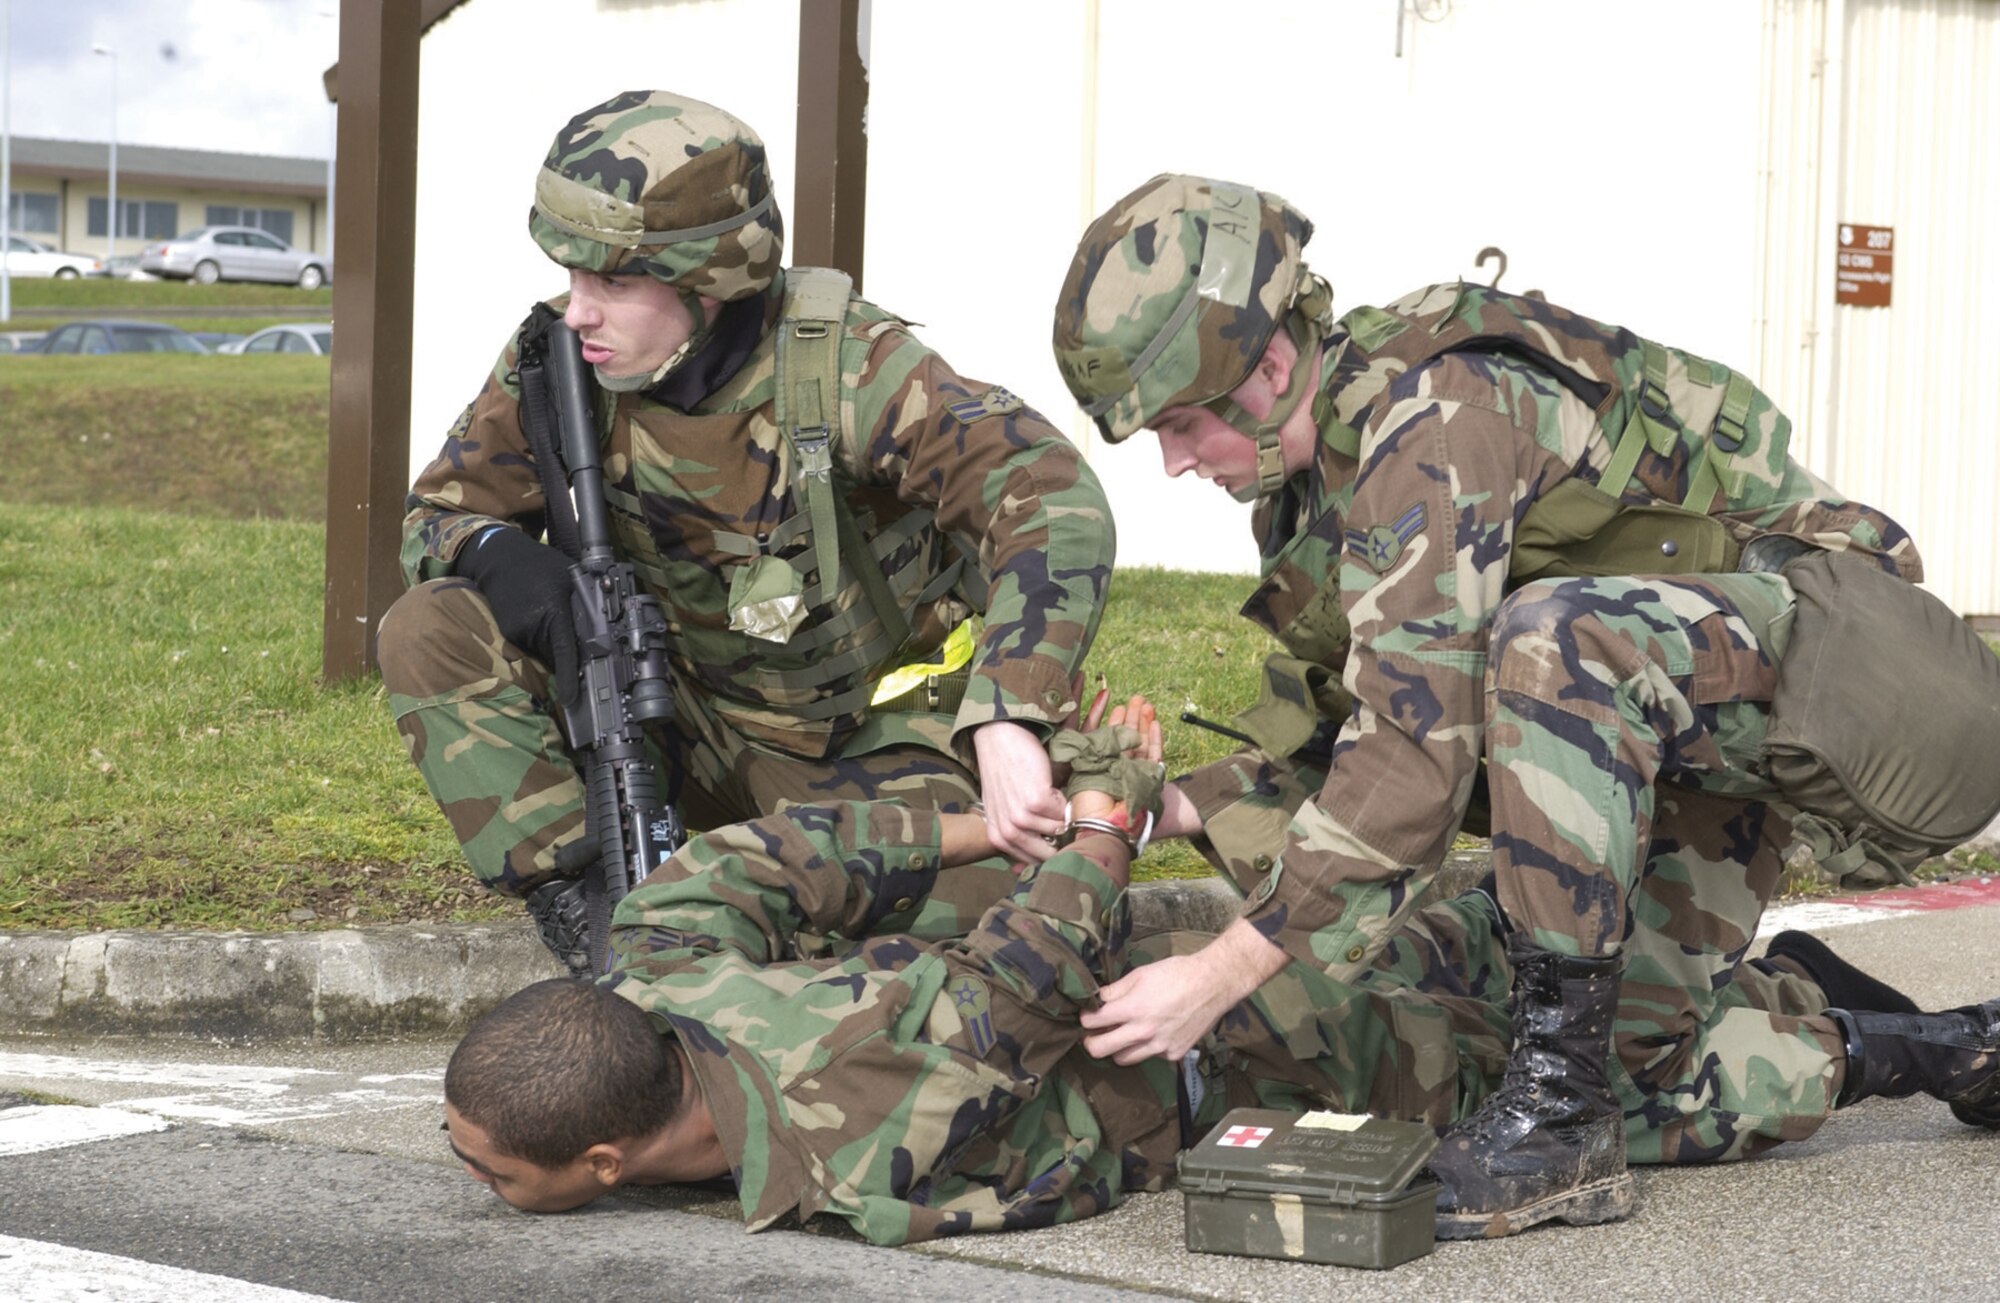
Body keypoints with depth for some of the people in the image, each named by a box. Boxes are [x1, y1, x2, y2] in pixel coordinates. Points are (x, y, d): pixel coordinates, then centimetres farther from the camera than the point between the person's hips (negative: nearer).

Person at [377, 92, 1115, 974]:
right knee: (431, 632, -17)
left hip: (867, 749, -3)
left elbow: (1054, 500, -39)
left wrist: (1006, 725, -53)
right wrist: (505, 560, -27)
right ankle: (581, 912, -16)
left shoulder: (841, 367, -28)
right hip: (692, 726, 3)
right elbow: (439, 514, 0)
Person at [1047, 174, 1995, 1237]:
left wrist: (1217, 977, -35)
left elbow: (1415, 756, -36)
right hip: (1641, 720, 10)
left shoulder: (1433, 413, -28)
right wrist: (1167, 808, -10)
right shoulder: (1304, 493, 3)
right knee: (1644, 1091, 4)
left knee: (1549, 634, -39)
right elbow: (1314, 757, 9)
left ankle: (1559, 1101, -31)